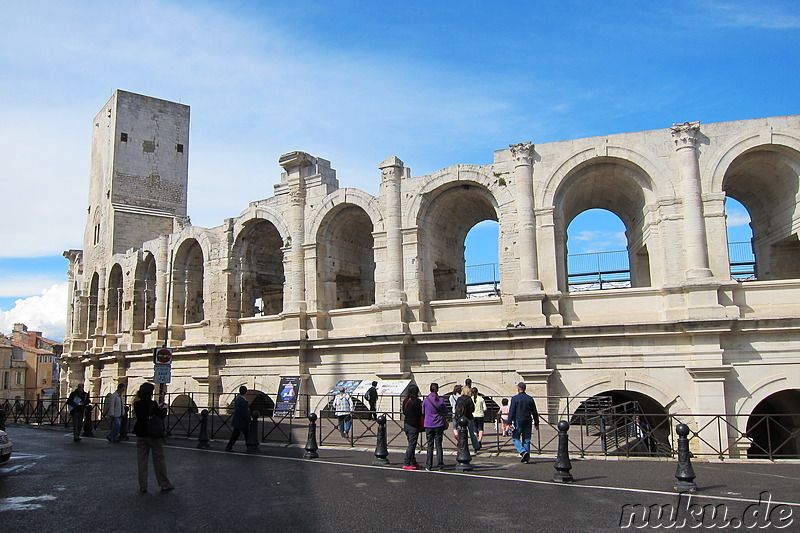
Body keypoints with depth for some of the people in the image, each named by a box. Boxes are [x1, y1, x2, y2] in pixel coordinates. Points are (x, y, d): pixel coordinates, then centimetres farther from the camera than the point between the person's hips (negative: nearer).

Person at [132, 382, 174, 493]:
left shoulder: (137, 404, -2)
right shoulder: (152, 404, -18)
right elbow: (161, 416, -10)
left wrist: (158, 408, 15)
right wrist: (164, 408, 8)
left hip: (141, 435, 4)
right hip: (154, 434, -4)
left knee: (141, 459, 10)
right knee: (159, 459, 5)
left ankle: (142, 486, 12)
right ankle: (165, 484, 12)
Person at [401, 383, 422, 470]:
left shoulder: (405, 401, 5)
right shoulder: (415, 401, -17)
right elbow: (420, 413, -15)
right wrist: (421, 405, 1)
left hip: (406, 424, 8)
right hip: (414, 425, -8)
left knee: (411, 444, 16)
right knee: (412, 444, -2)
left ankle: (413, 462, 22)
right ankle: (406, 463, -2)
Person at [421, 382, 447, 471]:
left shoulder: (425, 400, -6)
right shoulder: (441, 400, -6)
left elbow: (423, 413, 4)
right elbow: (445, 412, 3)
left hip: (428, 425, 0)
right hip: (439, 425, 0)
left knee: (430, 445, 8)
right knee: (438, 445, 6)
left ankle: (428, 466, 9)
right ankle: (440, 465, 5)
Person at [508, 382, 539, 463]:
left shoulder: (515, 398, -7)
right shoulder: (530, 399, 6)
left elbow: (511, 412, -11)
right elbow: (534, 413, 10)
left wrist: (509, 423, -9)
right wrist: (536, 423, 19)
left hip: (518, 422, -4)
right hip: (528, 422, 4)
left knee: (515, 438, 7)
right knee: (526, 440, 10)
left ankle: (523, 452, -13)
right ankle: (527, 457, 10)